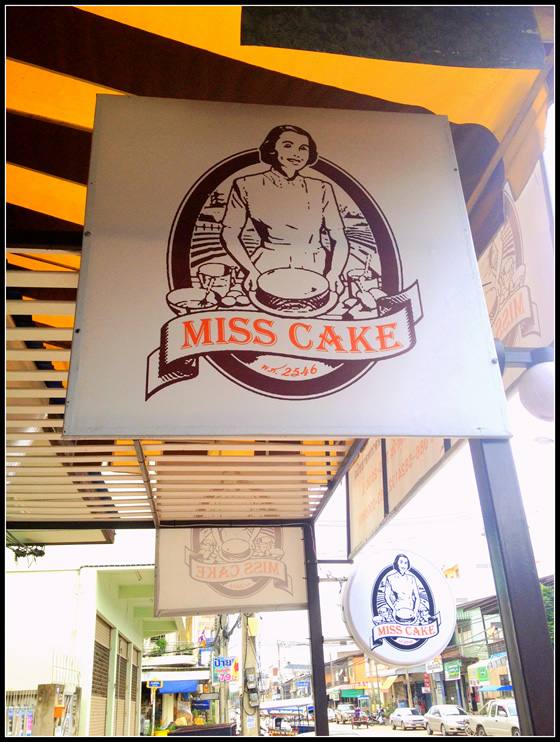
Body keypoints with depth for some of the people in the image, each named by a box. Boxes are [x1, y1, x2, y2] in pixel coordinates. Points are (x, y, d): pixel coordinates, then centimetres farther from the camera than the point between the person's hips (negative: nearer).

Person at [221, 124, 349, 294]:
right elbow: (230, 234, 5)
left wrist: (334, 273, -10)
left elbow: (339, 239, 8)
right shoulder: (247, 186, 4)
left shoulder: (321, 189, 10)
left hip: (317, 274, 2)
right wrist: (251, 270, -10)